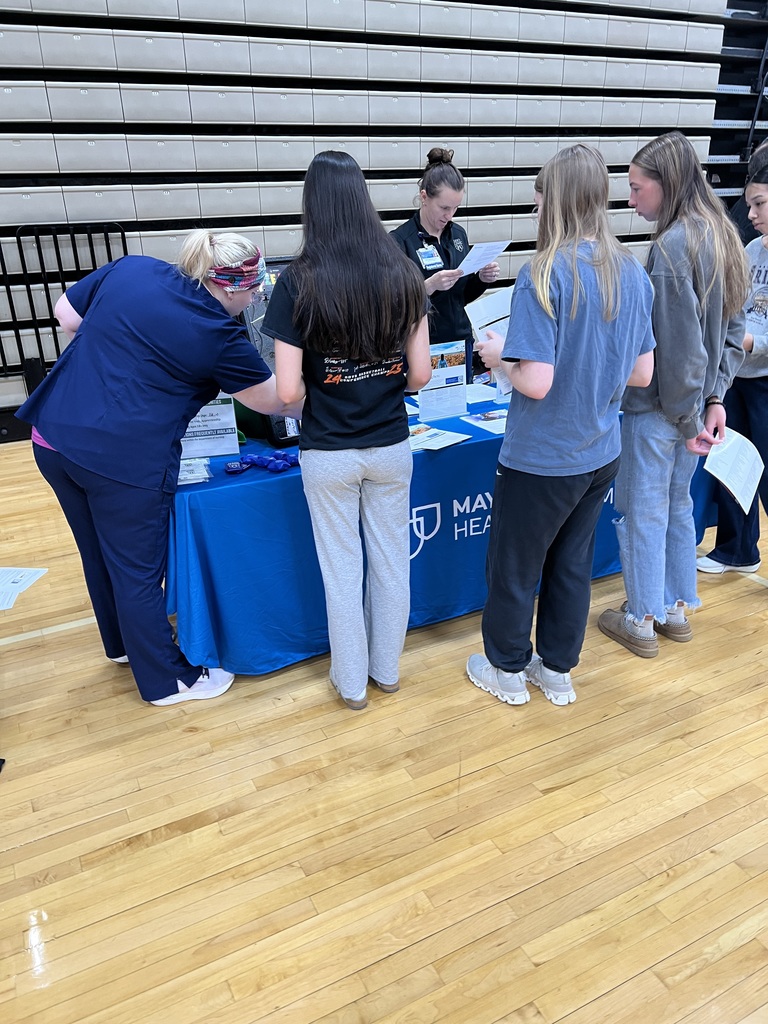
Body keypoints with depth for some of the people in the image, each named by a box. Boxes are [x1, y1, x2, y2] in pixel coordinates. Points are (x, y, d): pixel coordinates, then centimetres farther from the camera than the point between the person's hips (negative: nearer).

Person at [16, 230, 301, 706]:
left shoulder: (131, 268, 5)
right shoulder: (219, 336, -11)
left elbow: (66, 316, 13)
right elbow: (275, 401, 0)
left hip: (54, 437, 7)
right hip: (123, 460, -7)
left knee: (101, 553, 23)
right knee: (137, 570, 8)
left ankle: (123, 642, 47)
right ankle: (167, 680, 28)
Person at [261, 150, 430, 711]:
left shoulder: (300, 281, -13)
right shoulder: (401, 272, -5)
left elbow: (288, 391, -15)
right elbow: (420, 374, -4)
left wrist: (322, 391, 7)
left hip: (328, 453, -2)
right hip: (391, 445, 3)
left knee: (342, 569, 13)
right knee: (391, 560, 17)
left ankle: (352, 682, 31)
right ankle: (387, 669, 36)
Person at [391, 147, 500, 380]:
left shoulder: (458, 234, 6)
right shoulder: (400, 240, -12)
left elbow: (464, 295, 14)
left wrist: (482, 279, -5)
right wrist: (429, 286, -28)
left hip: (460, 342, 6)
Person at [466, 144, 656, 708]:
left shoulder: (544, 274, -20)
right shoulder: (633, 272, 0)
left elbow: (535, 382, -25)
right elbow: (642, 374, 4)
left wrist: (497, 354, -6)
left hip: (541, 459, -6)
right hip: (601, 451, 7)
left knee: (514, 566, 13)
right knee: (573, 563, 19)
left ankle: (507, 669, 32)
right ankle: (558, 669, 36)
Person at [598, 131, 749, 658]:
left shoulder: (671, 246, -20)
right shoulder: (723, 237, 7)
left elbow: (677, 346, -22)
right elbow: (734, 329, 9)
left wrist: (688, 419, -13)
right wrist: (714, 397, 6)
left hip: (657, 407, -8)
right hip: (694, 402, 8)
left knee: (643, 511, 6)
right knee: (677, 504, 20)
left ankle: (641, 620, 22)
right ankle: (677, 608, 34)